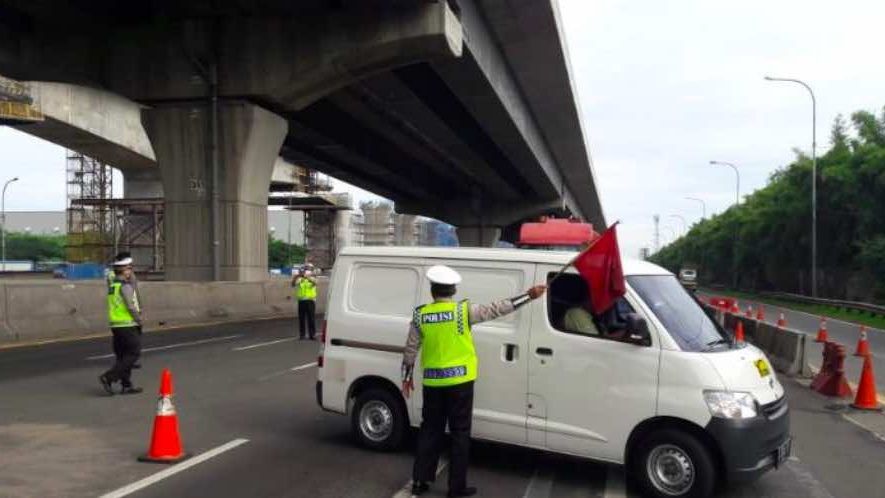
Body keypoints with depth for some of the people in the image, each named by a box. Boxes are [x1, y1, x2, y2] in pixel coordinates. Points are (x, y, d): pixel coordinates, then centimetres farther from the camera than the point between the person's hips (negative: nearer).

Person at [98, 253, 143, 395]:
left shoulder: (112, 284, 10)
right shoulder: (125, 286, -15)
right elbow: (131, 307, -17)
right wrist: (139, 320, -7)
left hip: (115, 325, 9)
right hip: (128, 325, -9)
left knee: (122, 355, 12)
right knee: (133, 353, -2)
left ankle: (126, 385, 15)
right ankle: (109, 377, -9)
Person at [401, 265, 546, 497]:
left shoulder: (420, 315, 0)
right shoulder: (464, 310, -9)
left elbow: (411, 349, 4)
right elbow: (496, 309, -3)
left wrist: (406, 377, 15)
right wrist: (528, 296, 3)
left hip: (432, 382, 3)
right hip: (459, 381, -3)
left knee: (430, 430, 15)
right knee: (460, 433, 6)